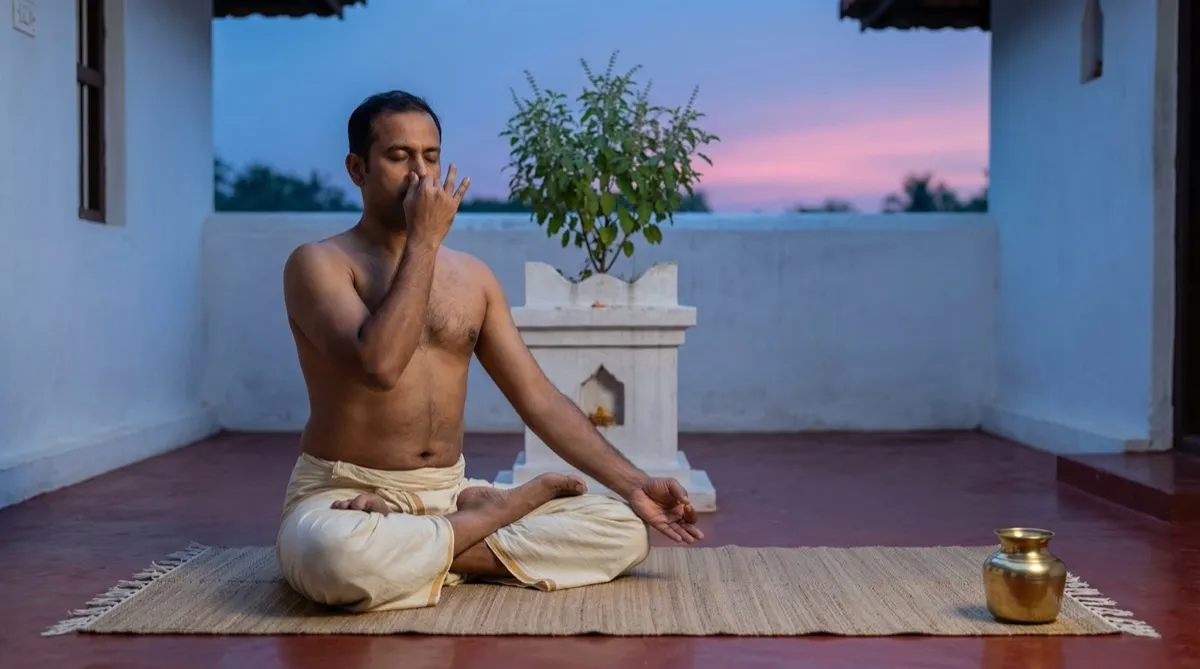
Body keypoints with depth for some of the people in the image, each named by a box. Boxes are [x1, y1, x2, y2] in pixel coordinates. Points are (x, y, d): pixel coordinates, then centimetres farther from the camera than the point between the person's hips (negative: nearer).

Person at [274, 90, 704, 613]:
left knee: (624, 528, -9)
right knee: (337, 555, -42)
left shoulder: (472, 276, 10)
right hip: (344, 496, -5)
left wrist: (632, 484, 0)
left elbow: (538, 397, 8)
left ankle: (414, 554, -12)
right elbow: (379, 365, -26)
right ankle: (507, 505, -15)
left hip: (450, 493, 5)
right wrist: (424, 239, -18)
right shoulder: (318, 263, -8)